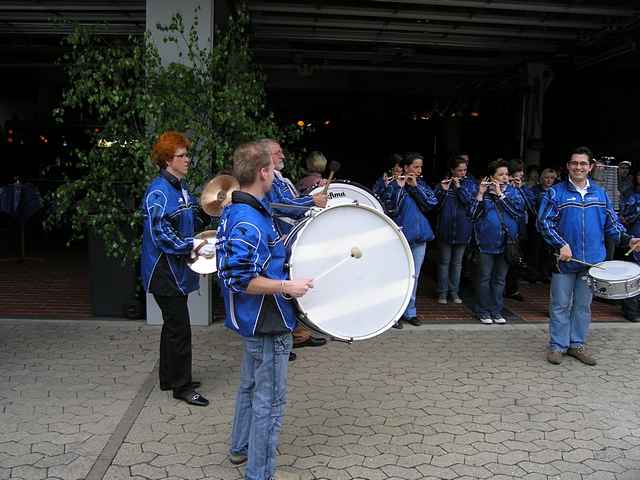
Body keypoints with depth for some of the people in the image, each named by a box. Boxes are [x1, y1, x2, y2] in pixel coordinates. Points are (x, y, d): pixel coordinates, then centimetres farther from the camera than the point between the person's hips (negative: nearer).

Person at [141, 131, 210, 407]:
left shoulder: (181, 187, 10)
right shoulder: (159, 192, -18)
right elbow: (161, 235, -23)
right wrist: (195, 246, -23)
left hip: (177, 268, 9)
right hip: (164, 269, -9)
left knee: (173, 324, 18)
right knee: (179, 327, -3)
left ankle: (169, 378, 31)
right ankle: (181, 386, 10)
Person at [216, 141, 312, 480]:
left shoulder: (234, 210, 5)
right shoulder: (250, 223, -26)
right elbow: (240, 279, -29)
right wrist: (287, 286, -23)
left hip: (251, 320, 10)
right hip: (268, 323, -10)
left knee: (250, 386, 25)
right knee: (270, 400, 4)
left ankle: (241, 448, 42)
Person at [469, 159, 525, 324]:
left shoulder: (512, 191, 5)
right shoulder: (483, 191, -2)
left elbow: (519, 210, -11)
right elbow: (473, 215, -9)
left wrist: (500, 194, -15)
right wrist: (480, 194, -19)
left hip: (506, 242, 3)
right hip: (486, 241, -3)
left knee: (500, 278, 10)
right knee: (484, 277, 3)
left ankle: (496, 311, 21)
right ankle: (483, 311, 14)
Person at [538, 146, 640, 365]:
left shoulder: (600, 193, 10)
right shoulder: (555, 193, -2)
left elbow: (612, 223, 14)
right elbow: (544, 222, -8)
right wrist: (561, 245, -17)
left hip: (592, 260, 4)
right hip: (565, 260, -3)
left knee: (583, 305, 12)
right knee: (561, 305, 3)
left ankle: (577, 344, 23)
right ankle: (557, 345, 13)